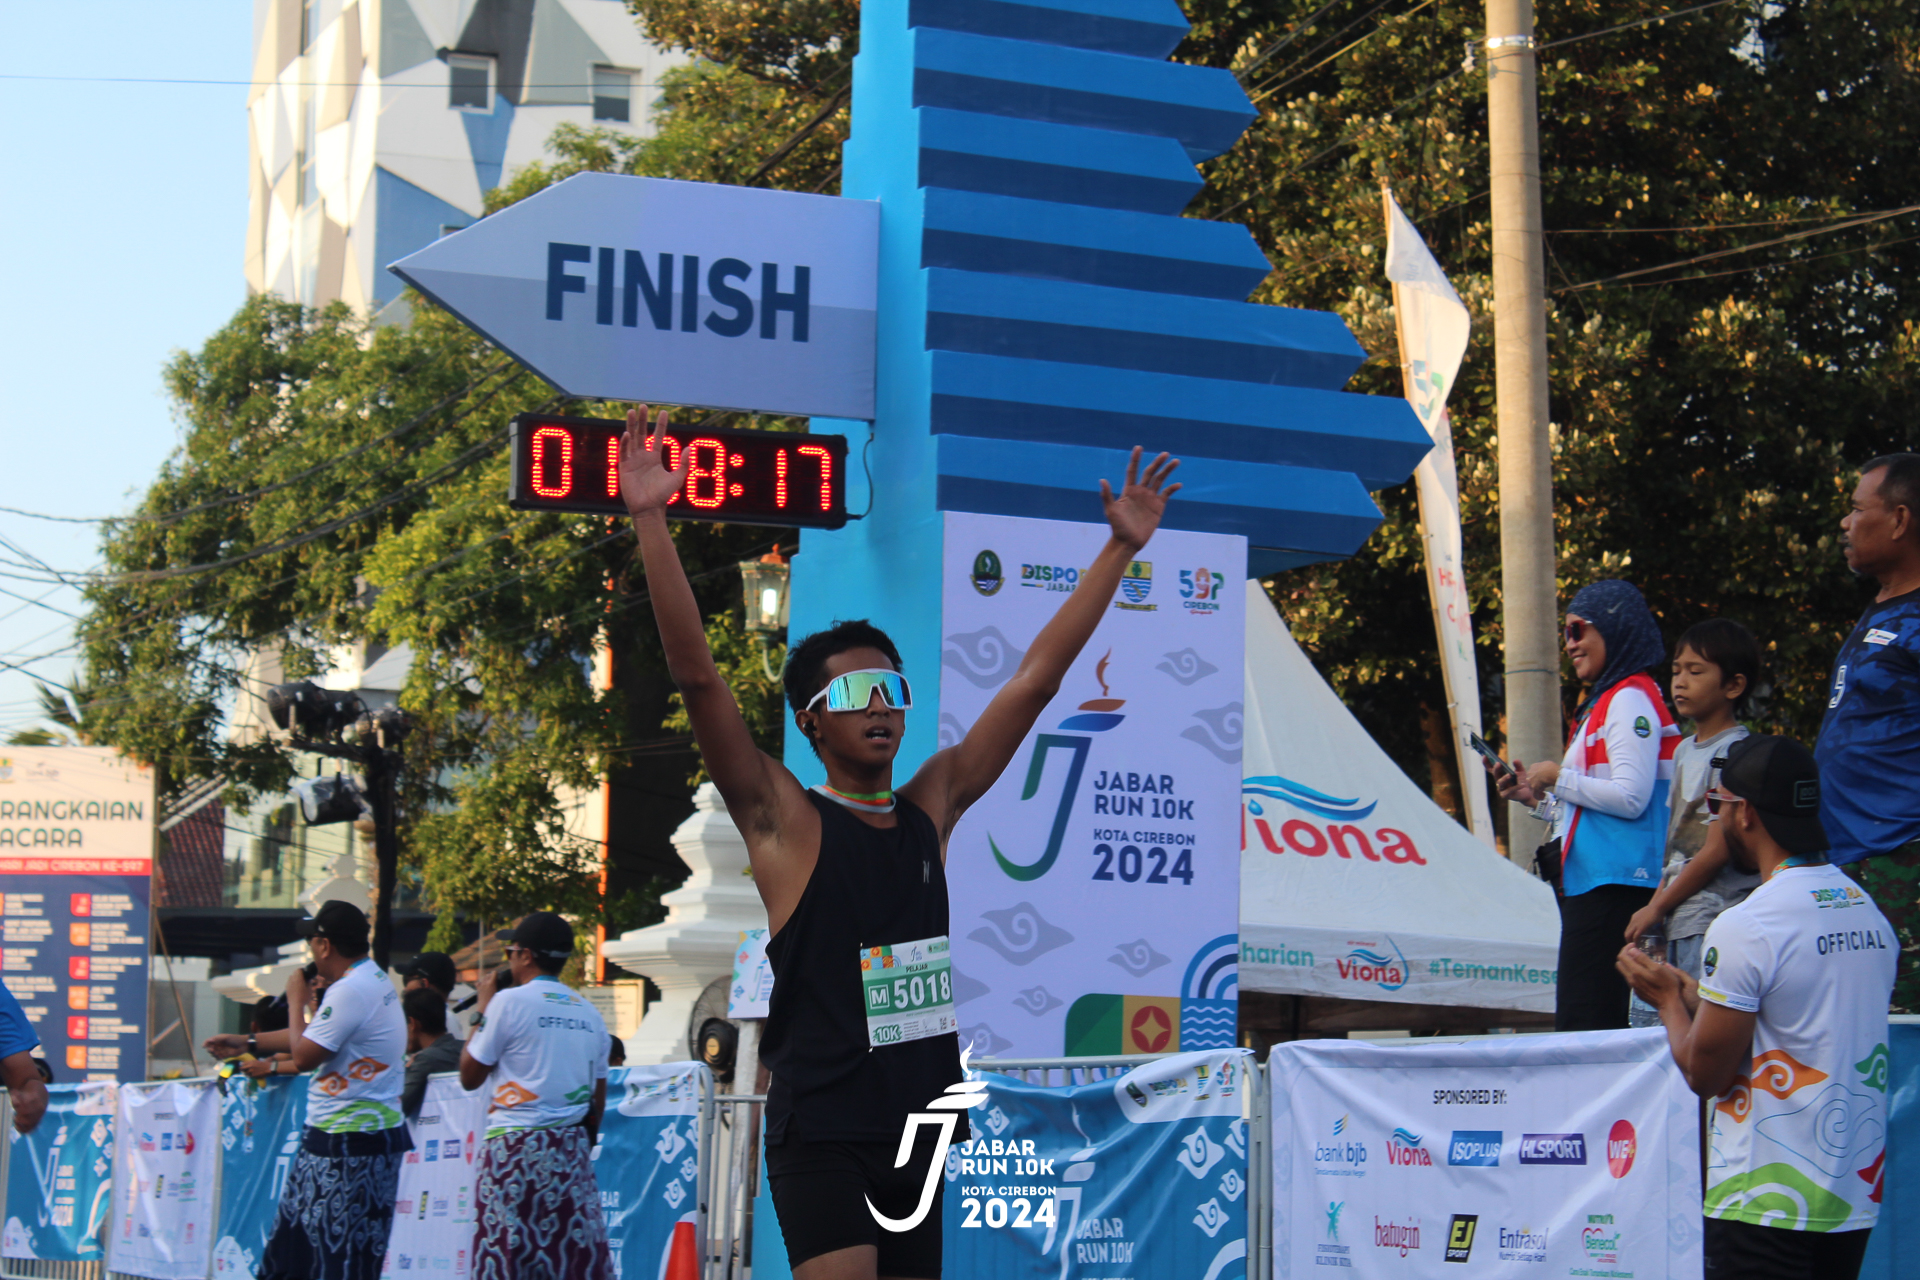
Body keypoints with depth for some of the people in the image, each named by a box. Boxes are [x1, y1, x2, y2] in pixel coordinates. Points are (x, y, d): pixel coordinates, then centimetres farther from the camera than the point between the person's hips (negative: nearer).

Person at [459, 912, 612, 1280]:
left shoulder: (509, 1002, -6)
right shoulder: (589, 1013, 11)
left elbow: (469, 1076, 1)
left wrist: (483, 1010, 10)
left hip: (517, 1148, -5)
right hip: (572, 1149, 5)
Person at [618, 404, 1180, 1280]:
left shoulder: (931, 806, 10)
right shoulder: (782, 820, -3)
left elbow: (1035, 681, 12)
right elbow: (696, 674, -14)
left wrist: (1119, 549, 12)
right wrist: (650, 524, -21)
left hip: (922, 1124, 6)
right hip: (822, 1132, -6)